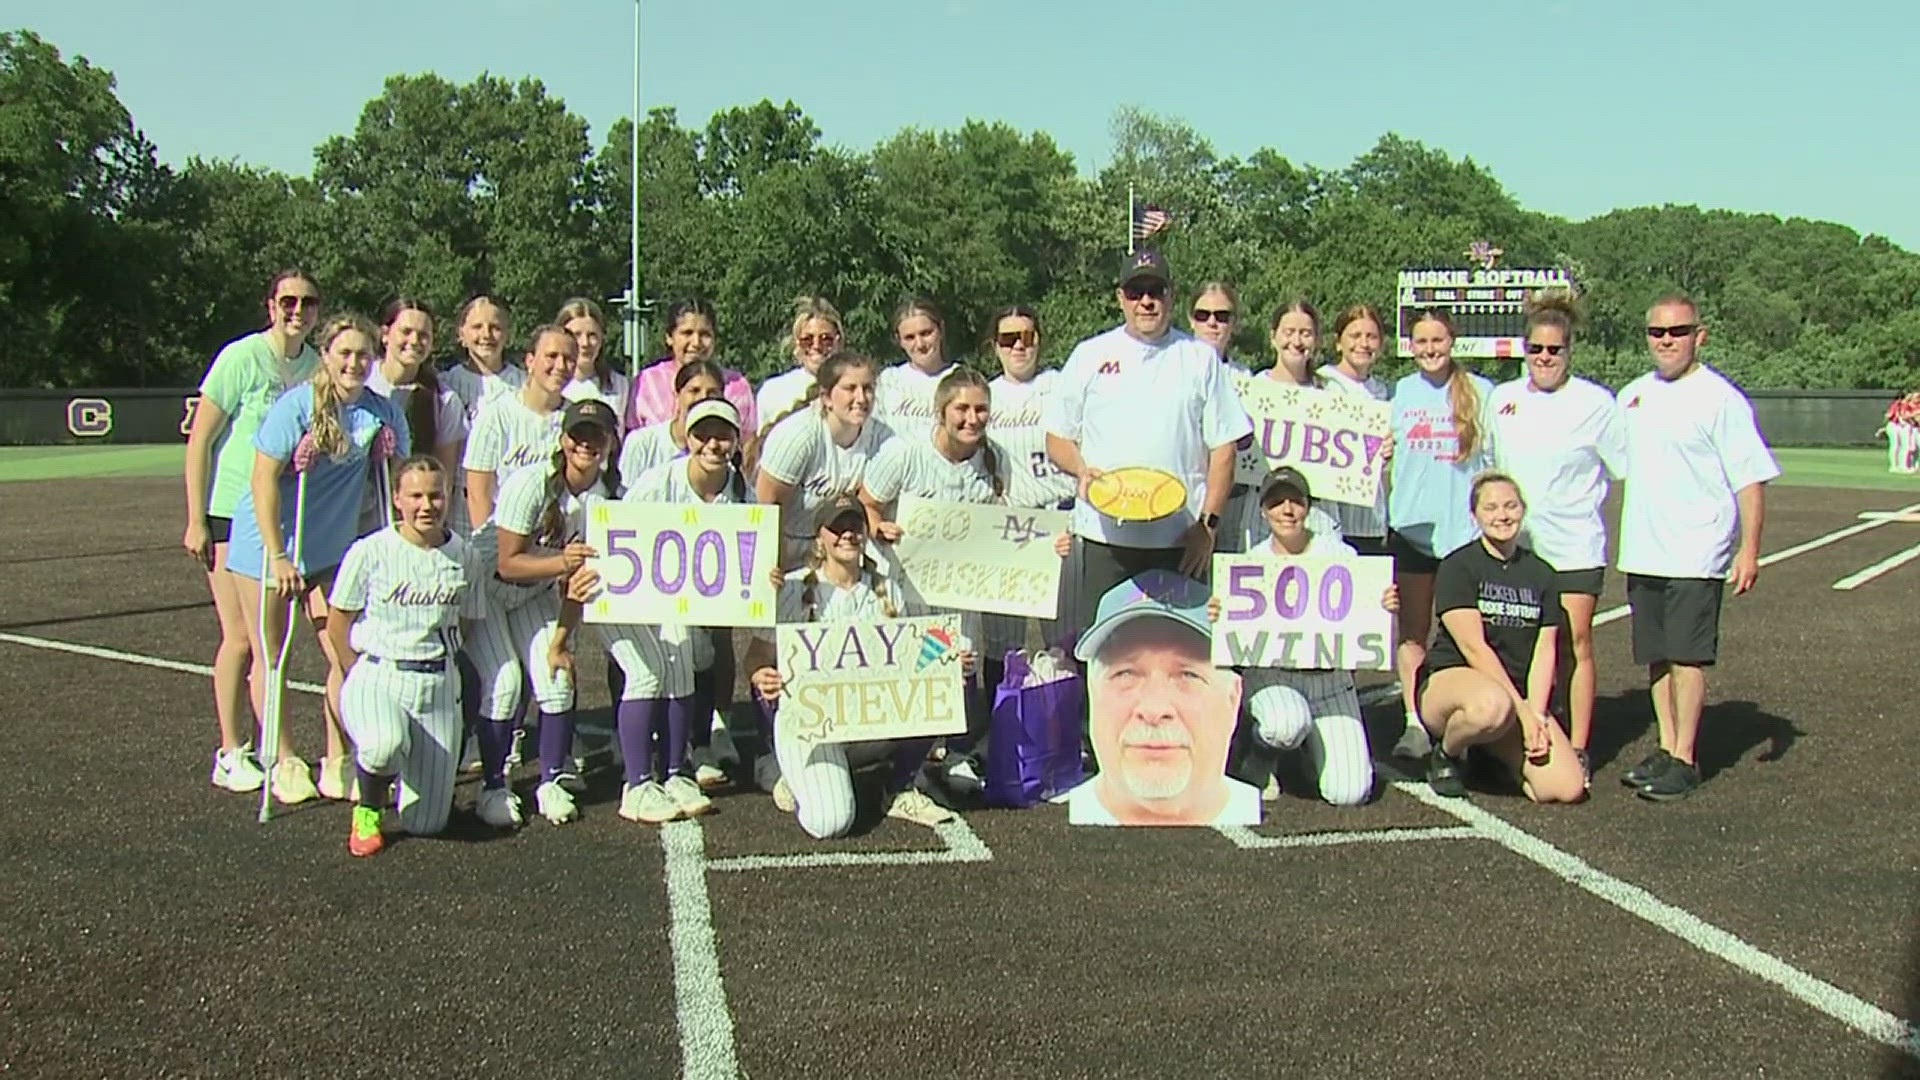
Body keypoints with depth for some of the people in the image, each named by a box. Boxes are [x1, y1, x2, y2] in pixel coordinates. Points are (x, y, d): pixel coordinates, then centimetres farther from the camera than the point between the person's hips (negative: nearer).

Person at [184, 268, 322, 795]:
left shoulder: (317, 367, 3)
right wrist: (195, 520, -10)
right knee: (240, 638, -2)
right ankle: (230, 754, 8)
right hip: (232, 513, -4)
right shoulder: (241, 358, -11)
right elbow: (199, 441, -8)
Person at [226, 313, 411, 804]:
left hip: (331, 548, 4)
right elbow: (264, 480, -17)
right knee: (271, 657, 5)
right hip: (268, 544, -4)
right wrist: (278, 556, -19)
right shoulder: (296, 405, -16)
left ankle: (337, 764, 12)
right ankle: (285, 763, 18)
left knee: (346, 655, 0)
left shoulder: (382, 412, -2)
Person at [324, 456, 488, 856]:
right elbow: (337, 625, 3)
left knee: (425, 823, 0)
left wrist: (434, 669, 6)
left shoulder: (466, 558, 1)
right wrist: (364, 677, 6)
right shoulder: (370, 552, -7)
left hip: (438, 686, 3)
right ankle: (367, 809, -3)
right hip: (378, 676, -3)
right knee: (385, 746, -39)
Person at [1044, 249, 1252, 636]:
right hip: (1104, 537, 0)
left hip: (1182, 541, 0)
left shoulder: (1201, 359, 10)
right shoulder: (1089, 356, 10)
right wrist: (1082, 471, -9)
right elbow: (1057, 439, 12)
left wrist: (1208, 524, -3)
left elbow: (1223, 448, 7)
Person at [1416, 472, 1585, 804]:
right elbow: (1473, 647, -13)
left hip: (1521, 695, 5)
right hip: (1450, 680, -5)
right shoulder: (1457, 567, -5)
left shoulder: (1541, 574, 11)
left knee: (1568, 787, -15)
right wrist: (1521, 710, -17)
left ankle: (1494, 754, 15)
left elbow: (1544, 651, 3)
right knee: (1492, 706, -42)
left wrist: (1535, 713, -12)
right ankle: (1445, 754, -8)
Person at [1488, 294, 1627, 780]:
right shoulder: (1501, 399, 9)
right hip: (1515, 545, 4)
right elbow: (1486, 465, 20)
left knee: (1575, 645, -3)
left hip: (1574, 546, -4)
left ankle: (1578, 749, 4)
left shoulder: (1595, 402, -4)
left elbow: (1629, 466, -1)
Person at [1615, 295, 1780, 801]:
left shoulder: (1721, 398, -8)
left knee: (1687, 656, -5)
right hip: (1642, 551, 6)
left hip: (1696, 554, -6)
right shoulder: (1633, 395, 12)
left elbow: (1751, 478, -9)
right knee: (1656, 657, 11)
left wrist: (1749, 549, -15)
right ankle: (1666, 750, 21)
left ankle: (1684, 760, 2)